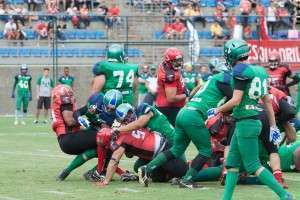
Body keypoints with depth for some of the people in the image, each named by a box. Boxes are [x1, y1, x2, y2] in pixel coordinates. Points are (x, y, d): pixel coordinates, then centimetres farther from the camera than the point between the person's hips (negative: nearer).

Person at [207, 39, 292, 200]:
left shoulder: (241, 71, -14)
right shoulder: (259, 71, 11)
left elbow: (236, 100, -20)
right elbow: (267, 101, 14)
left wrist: (216, 111, -6)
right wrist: (273, 126, 18)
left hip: (245, 124, -9)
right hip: (253, 121, 9)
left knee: (253, 166, -4)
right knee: (232, 163, 15)